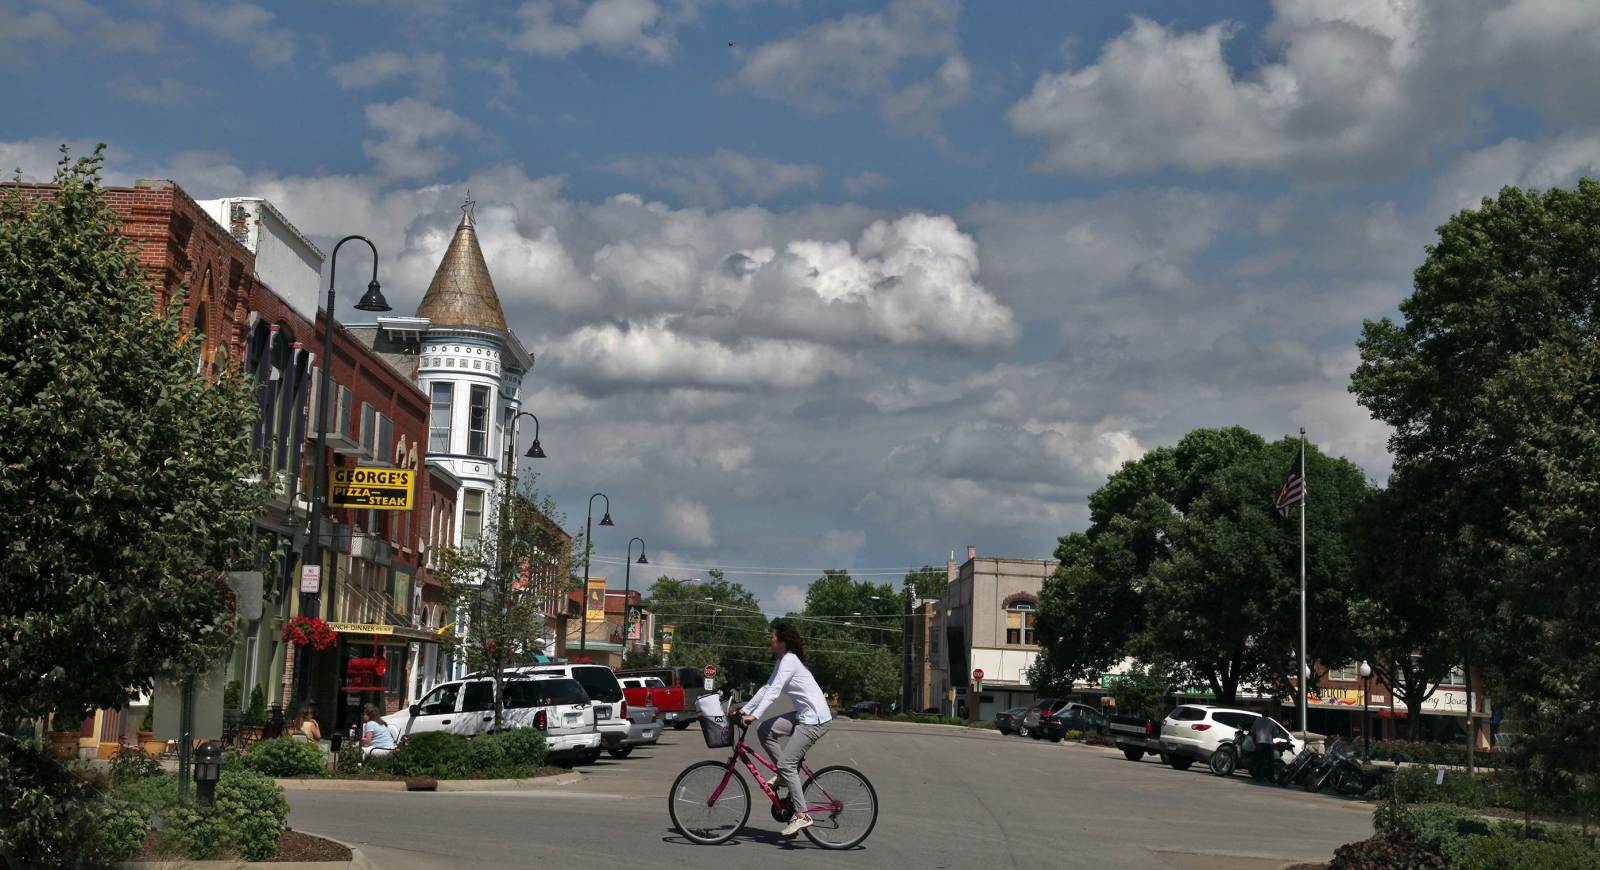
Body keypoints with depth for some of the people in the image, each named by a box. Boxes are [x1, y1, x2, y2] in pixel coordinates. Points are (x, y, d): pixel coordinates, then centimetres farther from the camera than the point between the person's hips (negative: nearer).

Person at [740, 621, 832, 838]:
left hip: (815, 718, -10)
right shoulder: (782, 661, 15)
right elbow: (767, 688, 17)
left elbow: (774, 691, -24)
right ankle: (784, 775, 13)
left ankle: (801, 816, -10)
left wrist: (754, 715, -30)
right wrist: (745, 710, 12)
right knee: (765, 730, 5)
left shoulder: (789, 661, -15)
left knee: (786, 764, -12)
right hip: (804, 715, 10)